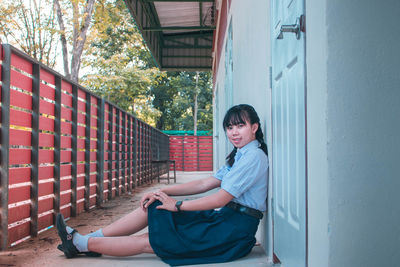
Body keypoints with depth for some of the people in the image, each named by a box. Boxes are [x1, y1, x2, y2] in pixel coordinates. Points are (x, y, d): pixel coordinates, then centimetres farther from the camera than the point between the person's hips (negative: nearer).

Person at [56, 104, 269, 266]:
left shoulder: (254, 156, -15)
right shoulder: (239, 157, 16)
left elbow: (220, 199, -20)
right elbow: (205, 184, 10)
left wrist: (178, 205, -11)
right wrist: (163, 192, 2)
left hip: (233, 230, -8)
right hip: (223, 218, 9)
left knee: (147, 241, -8)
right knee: (153, 206, 1)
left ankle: (81, 244, 2)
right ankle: (91, 238, 5)